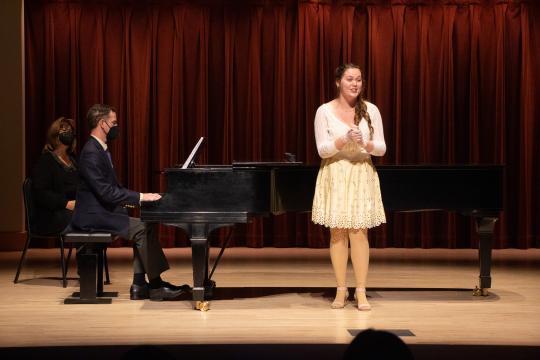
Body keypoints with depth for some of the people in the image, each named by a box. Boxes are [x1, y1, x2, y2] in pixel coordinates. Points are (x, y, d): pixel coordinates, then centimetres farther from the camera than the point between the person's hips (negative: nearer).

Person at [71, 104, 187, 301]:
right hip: (93, 216, -10)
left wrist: (140, 197, 6)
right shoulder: (91, 153, -19)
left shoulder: (100, 149, 14)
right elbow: (106, 192, -24)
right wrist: (140, 197, -21)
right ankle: (156, 286, -10)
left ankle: (140, 285, -1)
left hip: (103, 211, 10)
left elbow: (113, 187, 19)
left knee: (144, 226, 1)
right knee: (142, 229, -17)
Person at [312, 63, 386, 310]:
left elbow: (381, 148, 1)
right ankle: (341, 290, 10)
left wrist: (365, 143, -19)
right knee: (338, 232, 2)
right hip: (335, 175, -1)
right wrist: (344, 140, -22)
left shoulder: (370, 111, 3)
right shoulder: (325, 111, -1)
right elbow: (322, 149, -6)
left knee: (359, 232, -4)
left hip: (362, 176, 1)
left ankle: (361, 292, 0)